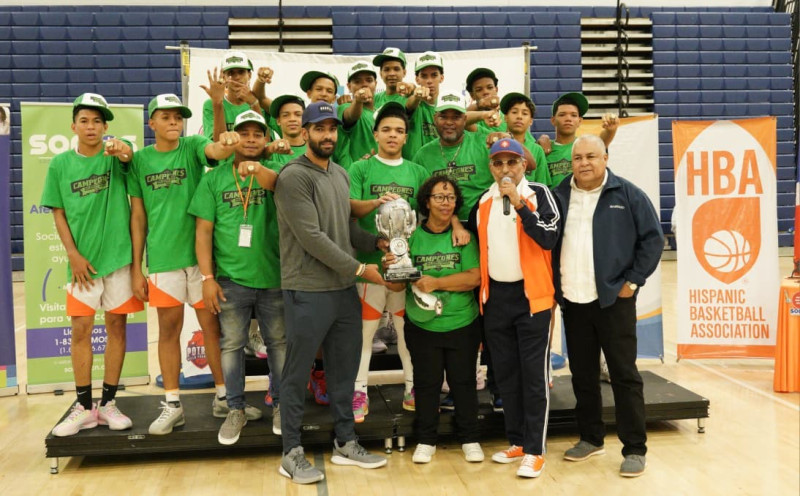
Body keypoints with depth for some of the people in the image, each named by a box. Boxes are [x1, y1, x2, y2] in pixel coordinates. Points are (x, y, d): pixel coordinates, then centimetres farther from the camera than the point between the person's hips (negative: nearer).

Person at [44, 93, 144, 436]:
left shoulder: (114, 155, -1)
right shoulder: (60, 164, 3)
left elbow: (129, 157, -26)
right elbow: (59, 214, 4)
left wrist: (123, 150, -49)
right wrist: (73, 255, -5)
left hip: (118, 255, -1)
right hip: (82, 261, 1)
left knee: (116, 326, 6)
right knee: (80, 330, 4)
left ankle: (108, 404, 18)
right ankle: (84, 408, 15)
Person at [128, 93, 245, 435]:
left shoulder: (192, 146, 1)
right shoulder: (140, 160, 4)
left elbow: (215, 151, -23)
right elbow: (138, 216, 6)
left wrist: (226, 144, -48)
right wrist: (136, 267, 3)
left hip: (200, 252, -1)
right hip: (162, 257, 1)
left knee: (213, 325, 6)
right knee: (169, 328, 9)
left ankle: (223, 397, 20)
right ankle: (172, 405, 21)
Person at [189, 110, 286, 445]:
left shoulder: (273, 173, 3)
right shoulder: (214, 178, 4)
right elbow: (204, 231, 2)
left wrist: (258, 170, -41)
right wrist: (208, 278, -4)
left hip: (274, 277, 0)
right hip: (230, 278, 0)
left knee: (278, 342, 10)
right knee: (231, 344, 8)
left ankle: (280, 405, 26)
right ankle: (235, 410, 23)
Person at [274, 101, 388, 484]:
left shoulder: (340, 174, 12)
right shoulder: (293, 177, -11)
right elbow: (311, 237, -18)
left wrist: (378, 242, 0)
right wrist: (358, 268, -15)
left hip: (345, 289, 8)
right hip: (308, 291, -7)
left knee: (344, 368, 15)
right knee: (298, 374, 5)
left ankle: (345, 443, 30)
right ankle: (292, 453, 19)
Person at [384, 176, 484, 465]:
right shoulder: (411, 236, -1)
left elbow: (475, 277, -12)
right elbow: (397, 286, -2)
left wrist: (436, 282, -19)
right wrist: (392, 268, -24)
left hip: (462, 324, 0)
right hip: (421, 325, 1)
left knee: (463, 381, 9)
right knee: (426, 382, 11)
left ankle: (469, 439, 26)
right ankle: (426, 440, 26)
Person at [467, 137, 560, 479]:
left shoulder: (539, 194, -5)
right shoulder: (482, 201, 8)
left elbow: (549, 237, -18)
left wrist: (519, 202, -22)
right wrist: (480, 287, 12)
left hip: (531, 295, -5)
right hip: (496, 296, 5)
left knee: (533, 375, -1)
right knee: (505, 374, 12)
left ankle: (535, 450, 7)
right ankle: (516, 442, 25)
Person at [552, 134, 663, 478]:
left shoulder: (628, 195, -3)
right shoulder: (558, 196, 6)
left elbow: (652, 238, -2)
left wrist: (632, 281, -7)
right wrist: (554, 287, 3)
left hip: (614, 299, -3)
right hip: (572, 301, 4)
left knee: (624, 374, 1)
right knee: (582, 374, 12)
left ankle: (635, 448, 10)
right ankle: (590, 437, 27)